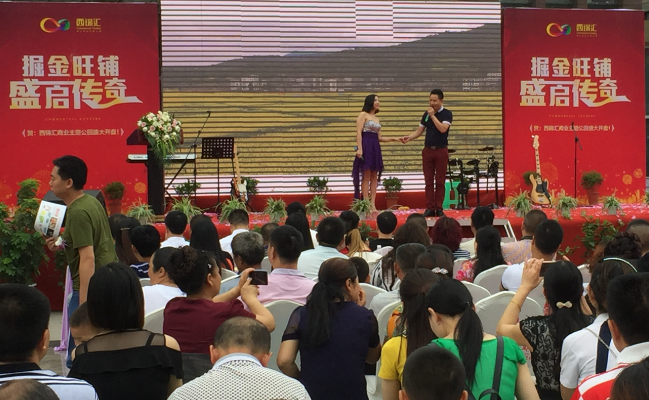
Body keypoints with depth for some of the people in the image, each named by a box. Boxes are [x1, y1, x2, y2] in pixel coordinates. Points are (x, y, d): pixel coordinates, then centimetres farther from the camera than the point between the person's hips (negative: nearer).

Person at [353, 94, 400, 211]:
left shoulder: (376, 118, 19)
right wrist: (359, 148, -21)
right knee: (366, 176, -6)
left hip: (375, 148, 8)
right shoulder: (363, 115, -2)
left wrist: (393, 139, 11)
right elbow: (359, 133, -11)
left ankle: (373, 205, 5)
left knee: (374, 176, 4)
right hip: (366, 146, -8)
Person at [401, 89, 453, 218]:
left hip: (441, 150, -4)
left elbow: (443, 129, -20)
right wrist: (409, 137, -7)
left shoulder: (447, 114, -4)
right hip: (428, 149, 4)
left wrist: (433, 116, -16)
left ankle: (439, 208, 5)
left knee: (440, 181, 1)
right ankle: (430, 208, 4)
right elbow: (419, 131, 10)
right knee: (429, 180, 2)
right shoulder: (426, 114, 9)